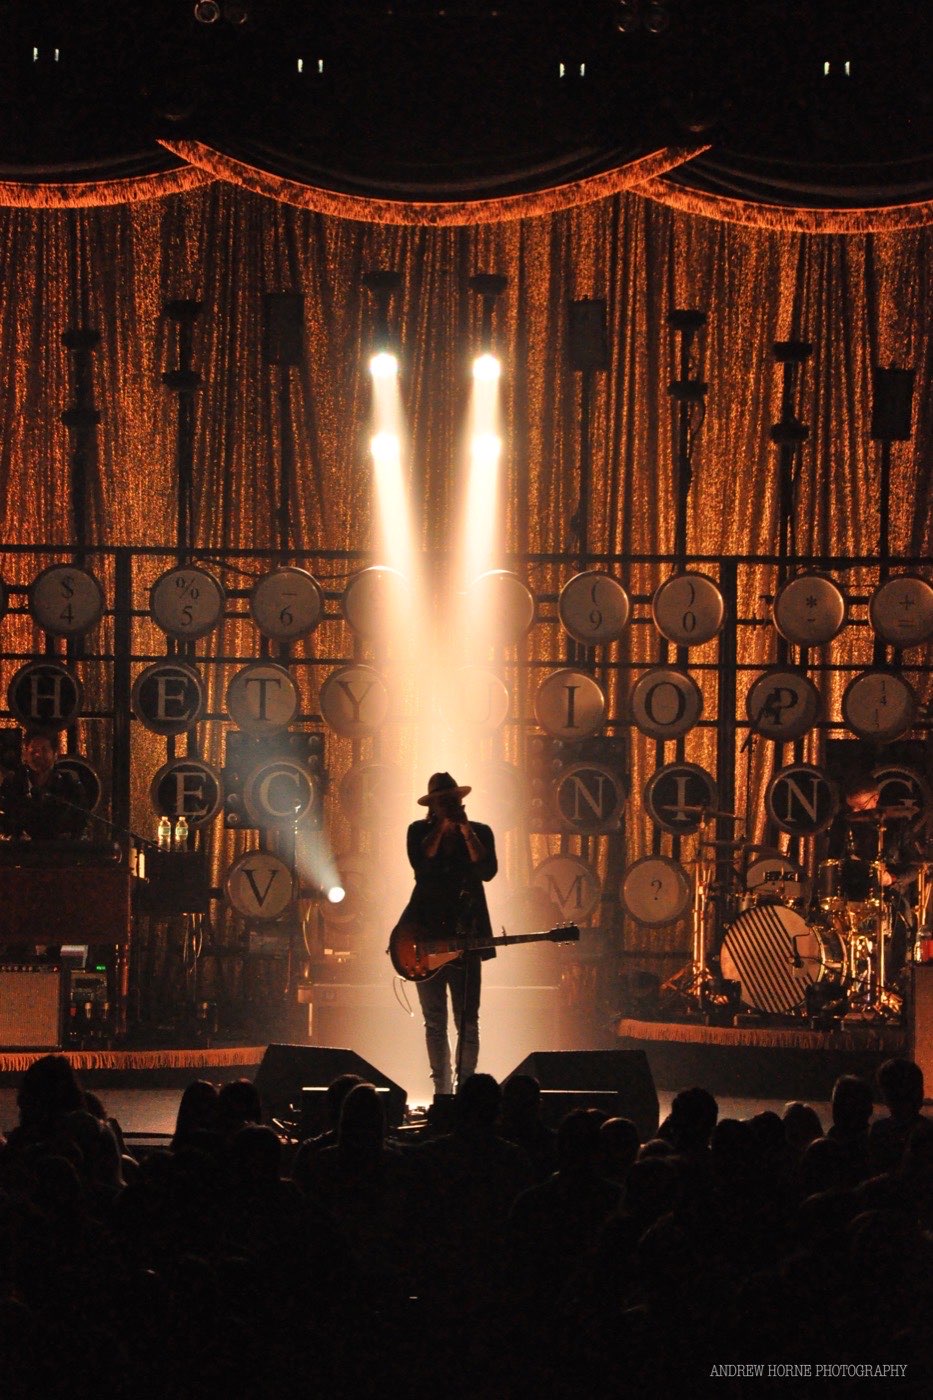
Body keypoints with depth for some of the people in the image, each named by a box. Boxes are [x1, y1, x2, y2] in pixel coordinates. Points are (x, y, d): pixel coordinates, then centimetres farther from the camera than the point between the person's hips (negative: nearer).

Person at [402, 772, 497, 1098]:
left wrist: (466, 832, -13)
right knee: (435, 1021, 4)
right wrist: (442, 828, -11)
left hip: (466, 935, -1)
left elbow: (487, 871, -9)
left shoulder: (480, 833, 7)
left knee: (467, 1021, -6)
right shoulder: (420, 831, 8)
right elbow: (421, 864, -11)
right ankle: (442, 1092, 9)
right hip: (427, 932, 1)